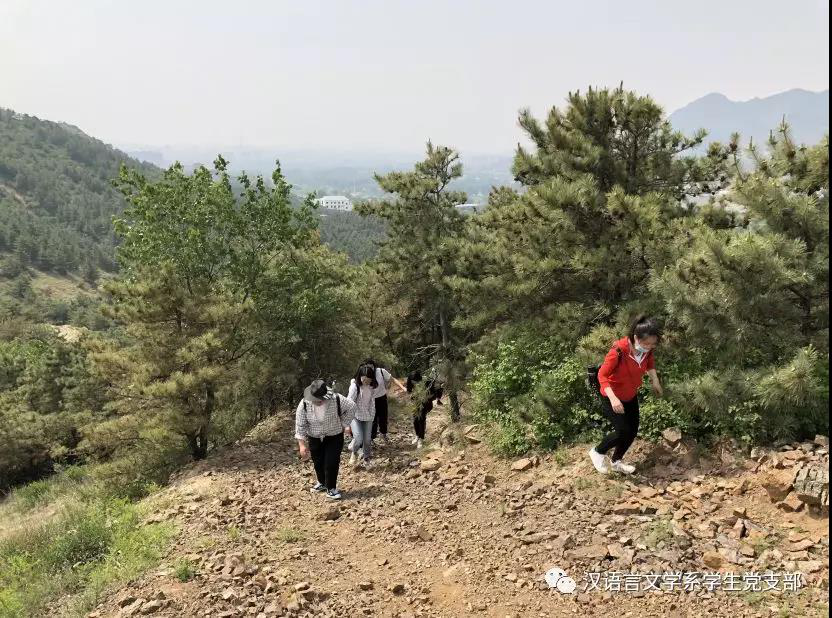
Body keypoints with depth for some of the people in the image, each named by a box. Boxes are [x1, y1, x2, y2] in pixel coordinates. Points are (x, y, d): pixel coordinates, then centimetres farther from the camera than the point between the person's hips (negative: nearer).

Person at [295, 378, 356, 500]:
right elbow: (300, 425, -14)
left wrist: (345, 424, -6)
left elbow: (351, 407, -7)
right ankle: (322, 483, 40)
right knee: (318, 462, 14)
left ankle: (331, 488, 16)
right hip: (314, 438, 2)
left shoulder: (336, 400, -26)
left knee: (331, 463, -5)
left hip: (334, 437, -2)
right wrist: (302, 444, -16)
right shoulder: (304, 404, -23)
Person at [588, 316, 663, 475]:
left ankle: (616, 461, 34)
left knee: (633, 431, 12)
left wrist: (655, 381, 4)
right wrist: (613, 398, -38)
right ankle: (598, 452, 19)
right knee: (623, 431, -8)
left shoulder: (647, 349, -15)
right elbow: (602, 375, -29)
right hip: (612, 397, -7)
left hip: (631, 396, 7)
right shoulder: (618, 351, -35)